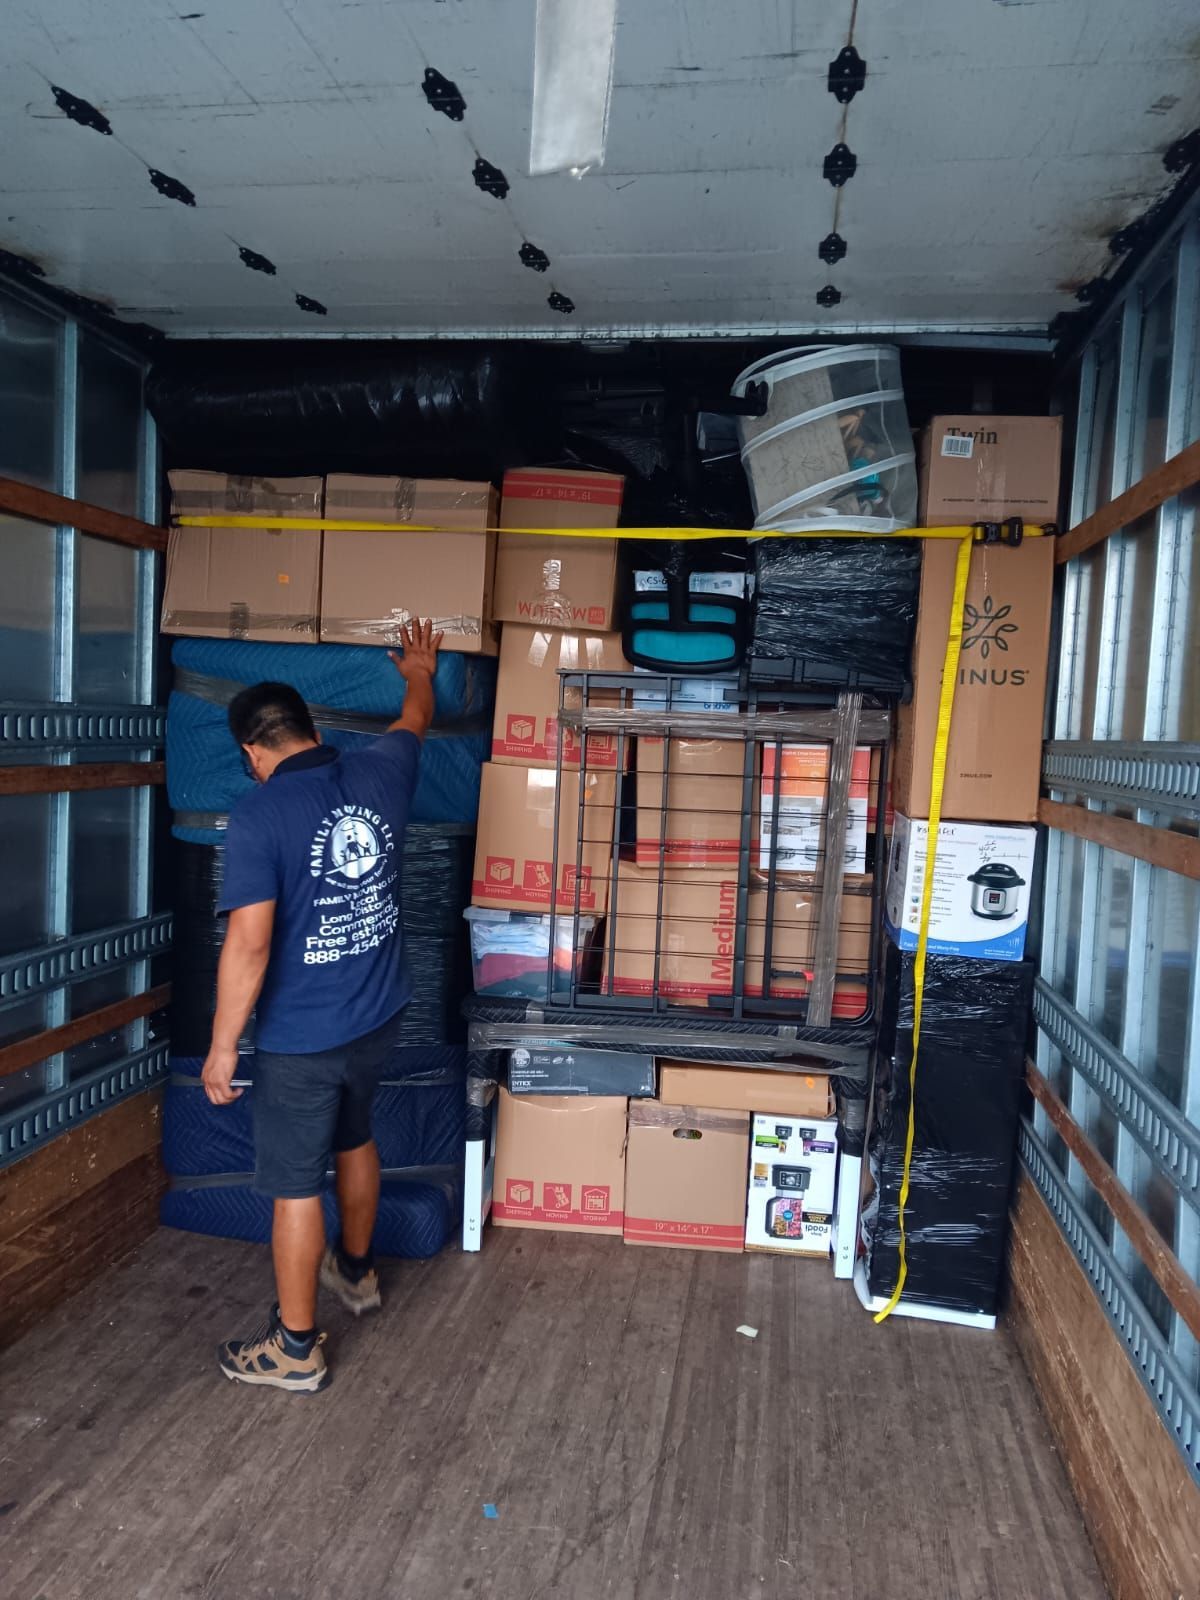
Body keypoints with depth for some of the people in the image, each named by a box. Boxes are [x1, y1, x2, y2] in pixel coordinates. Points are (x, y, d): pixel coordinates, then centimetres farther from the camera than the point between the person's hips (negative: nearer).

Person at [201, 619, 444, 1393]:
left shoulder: (259, 816, -19)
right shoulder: (378, 775, -4)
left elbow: (249, 945, -22)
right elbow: (415, 719, 19)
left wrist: (221, 1048, -12)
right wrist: (420, 670, 40)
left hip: (301, 1036, -6)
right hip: (378, 1016, 6)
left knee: (296, 1185, 9)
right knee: (355, 1140, 28)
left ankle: (296, 1348, 25)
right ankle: (357, 1269, 49)